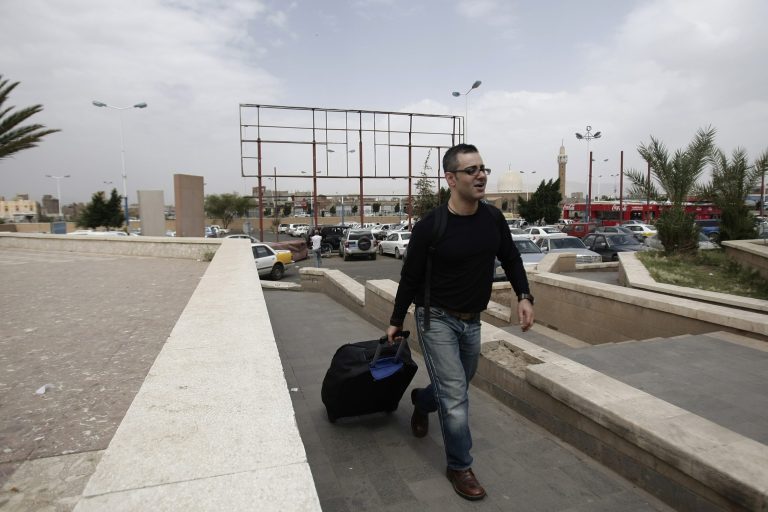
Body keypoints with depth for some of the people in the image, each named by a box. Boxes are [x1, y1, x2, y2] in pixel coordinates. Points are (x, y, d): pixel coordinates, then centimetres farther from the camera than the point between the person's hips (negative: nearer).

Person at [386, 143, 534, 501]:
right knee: (456, 398, -4)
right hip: (436, 319, -5)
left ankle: (421, 400, 55)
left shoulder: (493, 218, -5)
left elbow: (510, 259, 11)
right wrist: (396, 321, 1)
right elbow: (410, 277, -8)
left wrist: (524, 296, -1)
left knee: (455, 388, 22)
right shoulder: (430, 226, -19)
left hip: (472, 321, 6)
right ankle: (459, 467, 18)